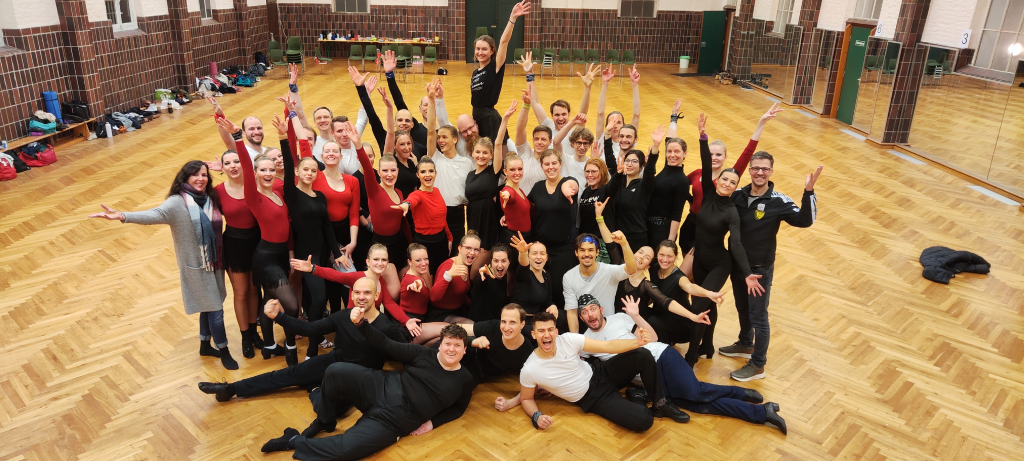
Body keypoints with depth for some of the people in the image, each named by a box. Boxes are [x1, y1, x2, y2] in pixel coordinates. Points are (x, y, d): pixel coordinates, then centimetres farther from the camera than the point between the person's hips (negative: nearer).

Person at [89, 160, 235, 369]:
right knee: (215, 309, 1)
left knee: (210, 306, 19)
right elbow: (155, 214, -32)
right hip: (197, 266, -6)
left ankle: (205, 345, 39)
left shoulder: (211, 198, 1)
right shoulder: (178, 202, -17)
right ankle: (224, 351, 19)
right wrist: (122, 216, -49)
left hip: (214, 262, 6)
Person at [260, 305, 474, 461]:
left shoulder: (465, 380, 1)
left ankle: (294, 441, 0)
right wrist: (360, 323, -13)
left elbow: (458, 408, 18)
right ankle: (325, 421, 4)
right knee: (336, 371, -25)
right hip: (379, 389, 2)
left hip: (391, 422, -1)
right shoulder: (424, 354, 0)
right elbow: (386, 345, 0)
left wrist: (432, 422, 2)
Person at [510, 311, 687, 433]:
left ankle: (660, 404, 3)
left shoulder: (569, 339, -15)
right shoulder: (529, 371, -21)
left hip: (600, 374, 3)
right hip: (592, 399, -3)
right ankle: (638, 400, 13)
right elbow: (526, 399, -2)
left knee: (643, 355, -21)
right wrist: (536, 416, -24)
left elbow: (608, 346, -13)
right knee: (643, 421, -26)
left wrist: (637, 342, -29)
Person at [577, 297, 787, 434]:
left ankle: (741, 393, -3)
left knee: (693, 392, -27)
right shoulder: (585, 341, 8)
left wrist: (636, 316, -9)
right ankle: (761, 413, -13)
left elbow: (652, 337, 4)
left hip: (661, 356, -2)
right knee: (694, 404, -16)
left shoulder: (619, 318, 4)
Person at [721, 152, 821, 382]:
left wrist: (808, 192, -38)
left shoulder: (778, 201, -16)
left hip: (760, 269, -4)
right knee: (743, 309, 24)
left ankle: (757, 365, 20)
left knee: (758, 317, 6)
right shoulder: (738, 195, -5)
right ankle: (745, 345, 47)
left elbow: (804, 220, -27)